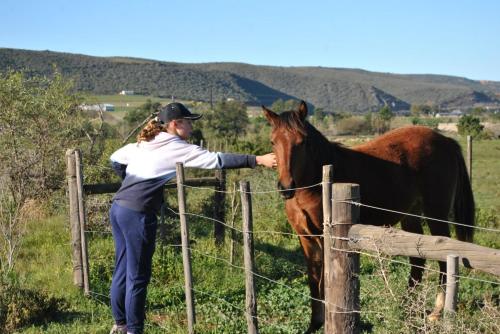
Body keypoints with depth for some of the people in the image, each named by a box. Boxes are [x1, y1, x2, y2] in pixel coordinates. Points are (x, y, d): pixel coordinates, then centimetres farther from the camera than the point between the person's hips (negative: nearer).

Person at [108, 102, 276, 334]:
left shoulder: (142, 143, 15)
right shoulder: (178, 148, -9)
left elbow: (115, 160, 26)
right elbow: (218, 160, -15)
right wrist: (257, 160, -16)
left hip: (118, 208, 9)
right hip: (138, 214, -9)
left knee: (122, 270, 19)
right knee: (137, 277, 2)